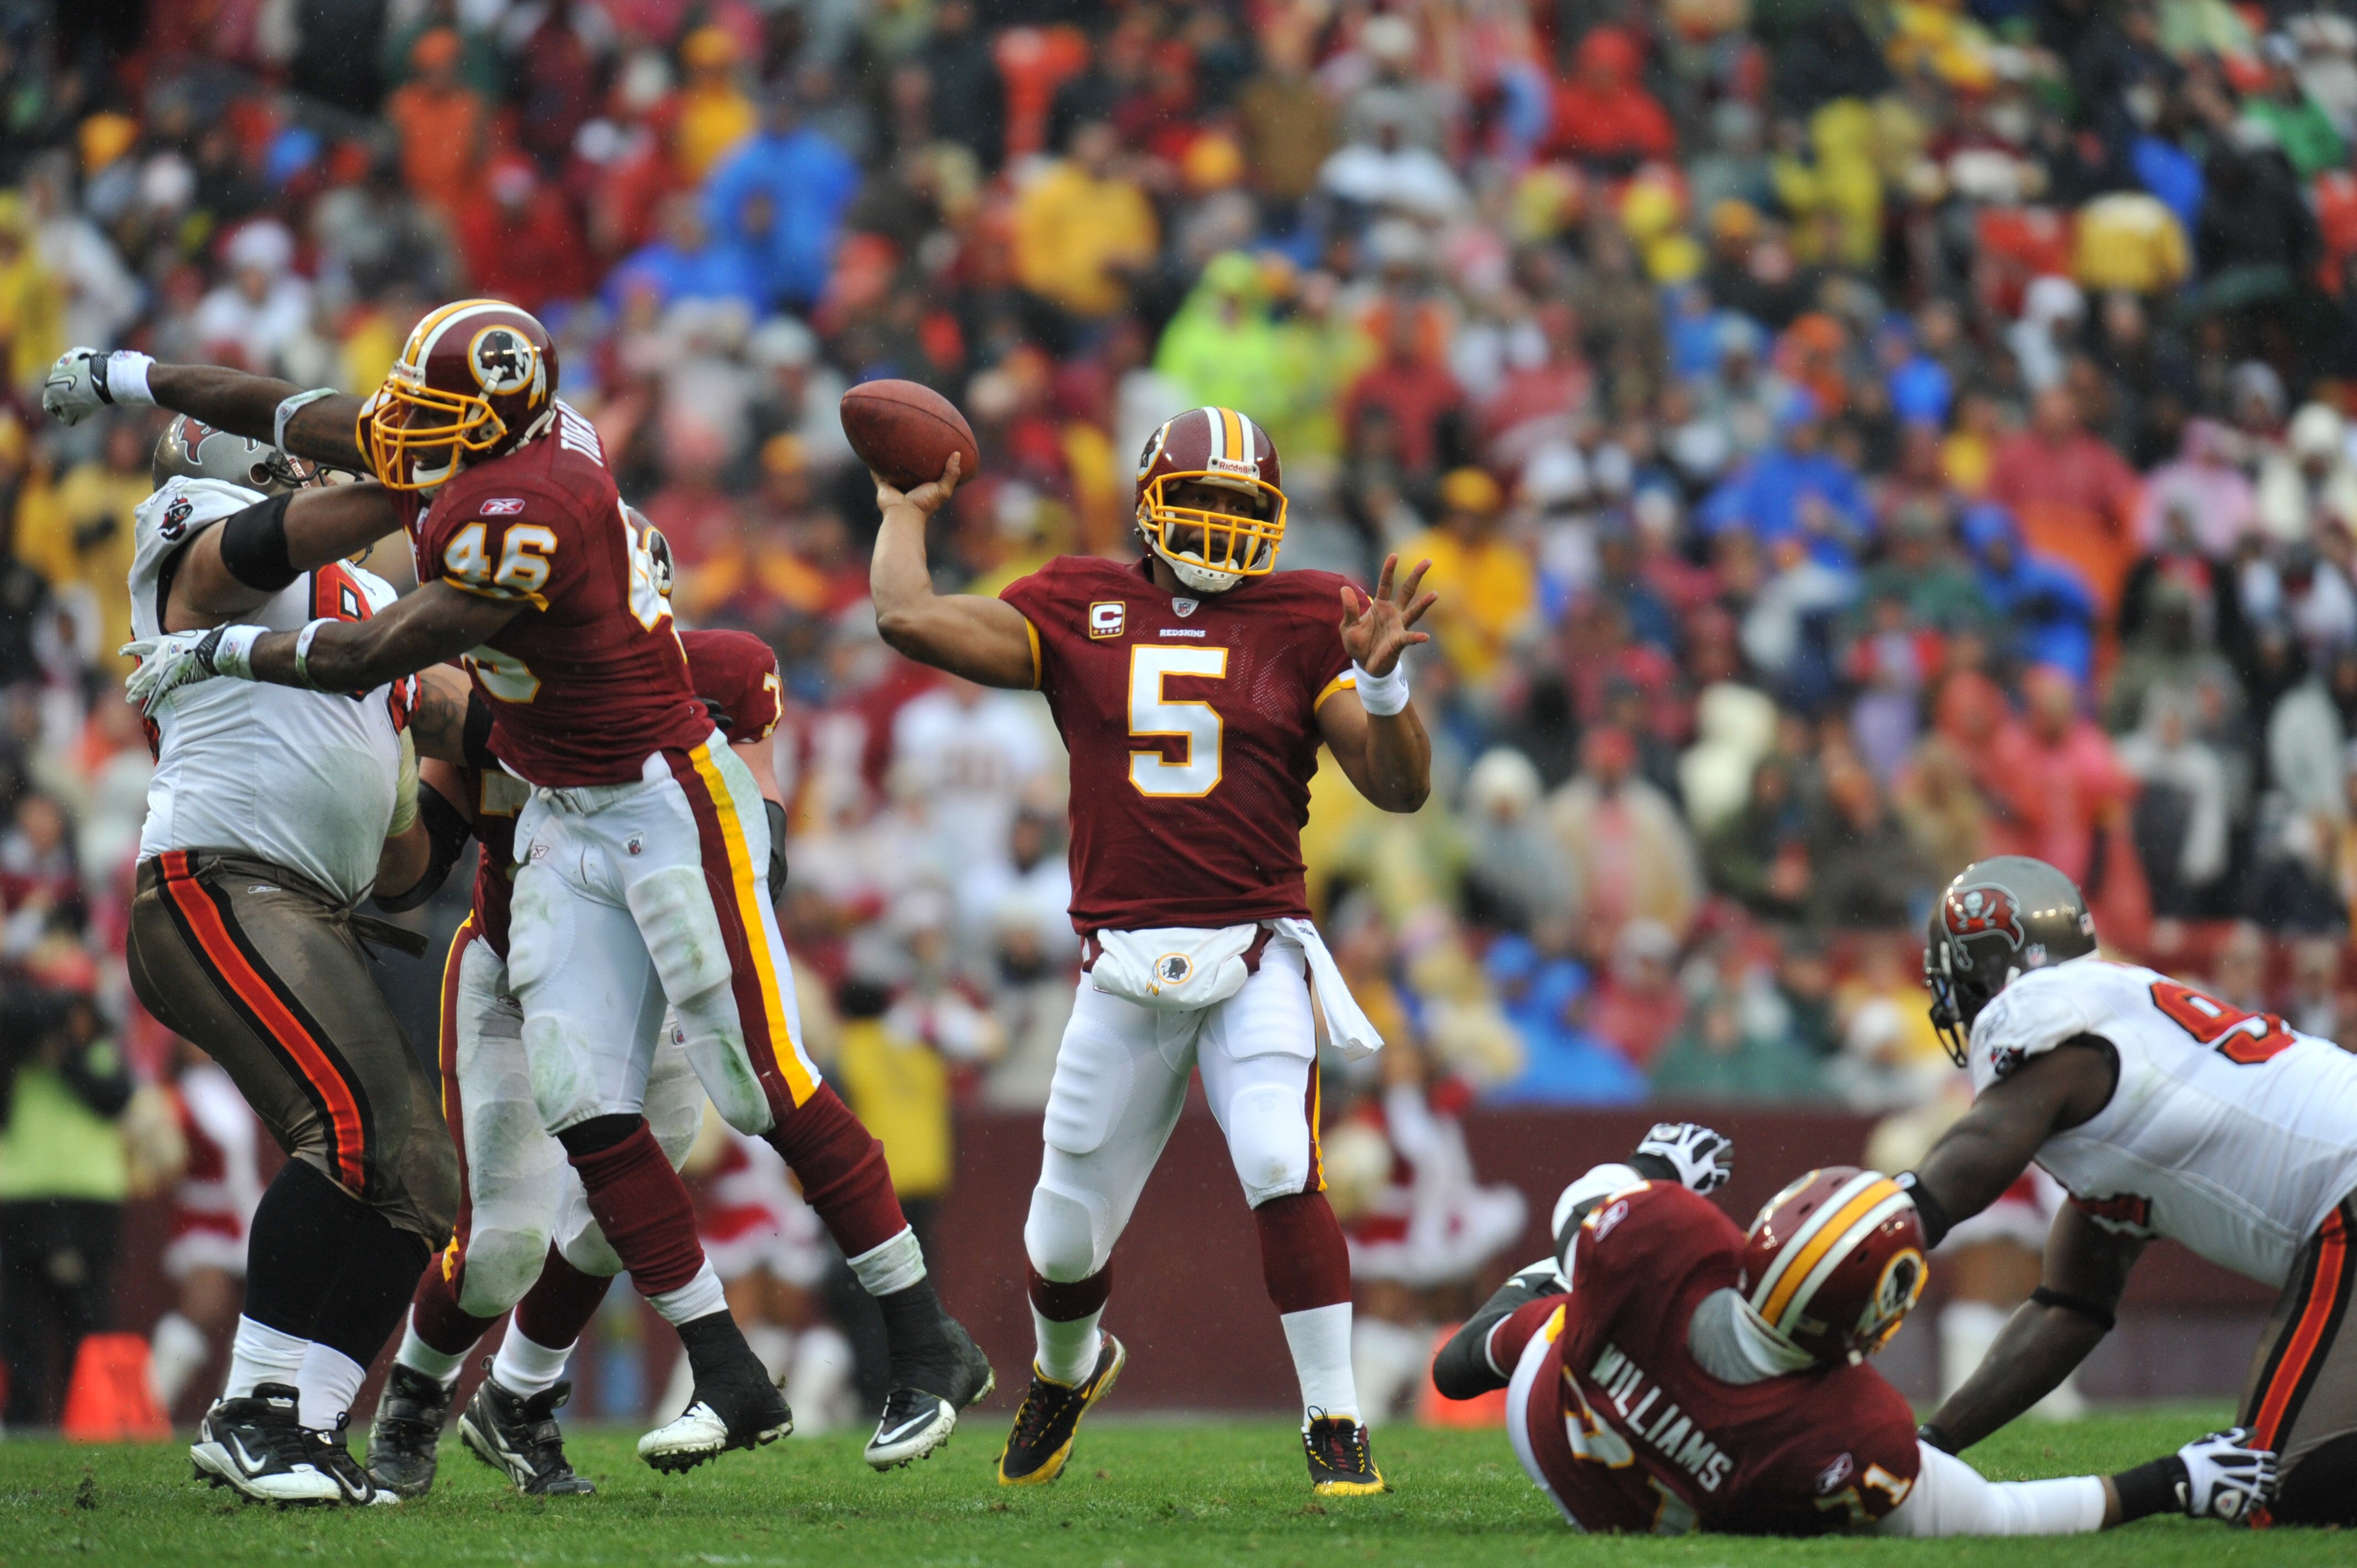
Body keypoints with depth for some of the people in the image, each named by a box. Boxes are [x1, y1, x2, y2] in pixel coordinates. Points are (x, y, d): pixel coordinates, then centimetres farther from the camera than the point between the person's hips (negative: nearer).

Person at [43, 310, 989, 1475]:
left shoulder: (524, 514, -26)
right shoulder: (474, 446, 0)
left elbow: (368, 660, -19)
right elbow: (308, 417, 13)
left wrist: (214, 651, -6)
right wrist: (129, 379, 21)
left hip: (666, 802, -9)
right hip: (563, 827, 9)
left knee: (768, 1086, -9)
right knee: (589, 1113, 0)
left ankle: (928, 1347, 1)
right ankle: (730, 1381, 3)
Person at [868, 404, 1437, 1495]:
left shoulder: (1302, 623, 5)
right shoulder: (1079, 610, 7)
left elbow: (1399, 788, -1)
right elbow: (909, 619, -1)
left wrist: (1380, 681, -17)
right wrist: (906, 512, 13)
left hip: (1257, 960, -2)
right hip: (1123, 971, 2)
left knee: (1280, 1170, -24)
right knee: (1067, 1233, 9)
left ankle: (1334, 1425, -15)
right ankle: (1066, 1369, 43)